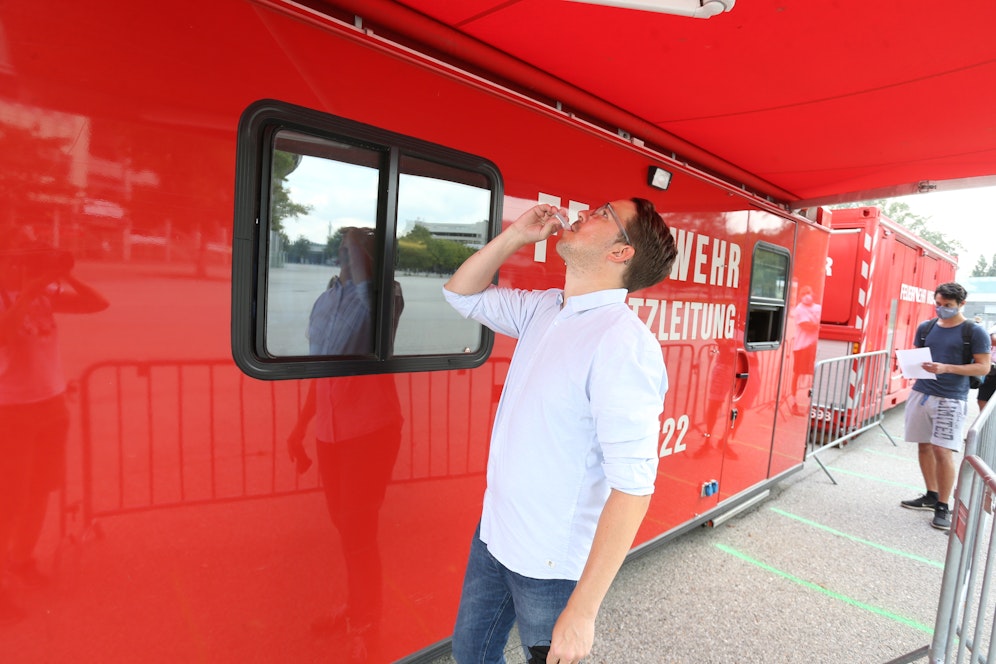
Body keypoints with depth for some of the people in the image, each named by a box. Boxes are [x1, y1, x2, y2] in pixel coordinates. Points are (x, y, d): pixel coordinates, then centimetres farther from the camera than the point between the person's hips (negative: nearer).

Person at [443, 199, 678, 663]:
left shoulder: (623, 343, -25)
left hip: (551, 564, -7)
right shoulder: (545, 308, -1)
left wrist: (582, 612, -22)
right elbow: (462, 294, 10)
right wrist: (517, 234, -3)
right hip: (493, 534, 7)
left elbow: (632, 488, -26)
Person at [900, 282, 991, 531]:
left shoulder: (975, 332, -2)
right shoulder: (926, 327, 10)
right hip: (921, 393, 5)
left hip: (951, 399, -4)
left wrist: (946, 368, -19)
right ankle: (931, 495, 25)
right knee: (924, 446, 11)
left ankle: (943, 506, 6)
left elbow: (983, 367, -5)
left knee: (942, 451, -8)